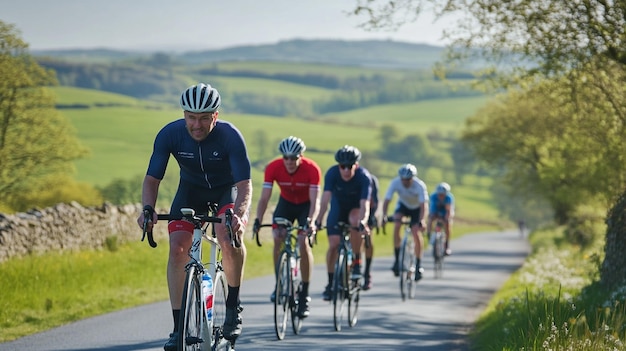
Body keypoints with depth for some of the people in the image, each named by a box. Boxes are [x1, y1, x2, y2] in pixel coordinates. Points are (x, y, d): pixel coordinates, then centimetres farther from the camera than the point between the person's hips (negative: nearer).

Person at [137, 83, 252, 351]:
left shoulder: (230, 136, -29)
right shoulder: (170, 134, -23)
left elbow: (244, 183, -31)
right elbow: (152, 178, -18)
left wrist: (239, 215, -51)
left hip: (227, 190, -2)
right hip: (191, 190, 2)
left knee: (229, 236, -32)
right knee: (177, 248, -17)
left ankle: (233, 306, -12)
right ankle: (179, 326, -11)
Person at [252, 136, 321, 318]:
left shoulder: (312, 169, -30)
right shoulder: (273, 168, -25)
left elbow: (315, 200, -32)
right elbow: (264, 197, -27)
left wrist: (311, 221, -49)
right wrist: (258, 220, -42)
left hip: (306, 205, -2)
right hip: (286, 203, 2)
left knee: (303, 242, -20)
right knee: (278, 238, -19)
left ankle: (305, 294, -13)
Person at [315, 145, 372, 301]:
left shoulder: (364, 177, -31)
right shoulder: (332, 173, -27)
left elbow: (364, 204, -40)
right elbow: (326, 198, -34)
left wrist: (362, 222, -58)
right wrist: (318, 221, -47)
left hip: (356, 208, -2)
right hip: (338, 208, 2)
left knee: (355, 220, -36)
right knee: (334, 244, -12)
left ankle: (357, 260, -17)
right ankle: (330, 283, 3)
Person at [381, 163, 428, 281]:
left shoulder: (420, 185, -33)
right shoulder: (395, 183, -27)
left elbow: (423, 205, -38)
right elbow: (387, 200, -29)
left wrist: (421, 221, -53)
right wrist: (384, 216, -45)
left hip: (416, 208, -2)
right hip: (403, 205, 2)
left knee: (416, 232, -19)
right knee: (396, 224, -26)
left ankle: (418, 264, -3)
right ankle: (397, 259, -19)